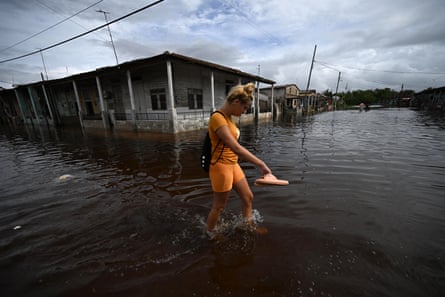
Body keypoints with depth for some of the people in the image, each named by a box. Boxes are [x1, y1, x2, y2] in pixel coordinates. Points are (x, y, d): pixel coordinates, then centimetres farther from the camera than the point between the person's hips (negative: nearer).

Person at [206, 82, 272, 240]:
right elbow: (235, 147, -32)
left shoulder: (228, 117, 6)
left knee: (248, 197, 20)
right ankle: (211, 233, 39)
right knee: (219, 206, 12)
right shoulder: (218, 118, -23)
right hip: (221, 167, -9)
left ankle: (250, 226, 43)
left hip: (233, 164, 9)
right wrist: (260, 164, -30)